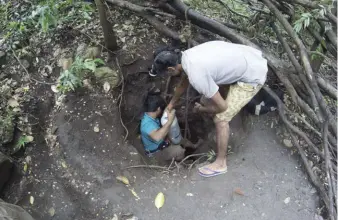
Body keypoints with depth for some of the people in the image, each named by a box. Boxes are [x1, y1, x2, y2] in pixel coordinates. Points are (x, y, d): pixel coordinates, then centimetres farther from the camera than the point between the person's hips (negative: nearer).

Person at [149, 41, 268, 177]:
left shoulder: (196, 75, -29)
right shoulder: (186, 56, -2)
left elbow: (221, 106, -20)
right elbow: (183, 83, 20)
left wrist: (200, 109, 0)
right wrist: (172, 103, 33)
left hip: (253, 75, -9)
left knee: (221, 119, -5)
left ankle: (220, 163, 10)